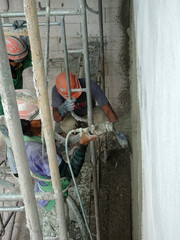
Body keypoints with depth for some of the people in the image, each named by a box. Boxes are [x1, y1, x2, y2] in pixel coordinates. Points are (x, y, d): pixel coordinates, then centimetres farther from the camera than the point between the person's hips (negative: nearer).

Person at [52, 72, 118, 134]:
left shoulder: (91, 86, -35)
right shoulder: (56, 90, -31)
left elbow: (108, 110, -32)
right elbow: (56, 119, -36)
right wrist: (63, 108, -58)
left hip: (89, 113, 0)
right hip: (72, 115, 0)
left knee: (102, 117, -31)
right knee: (69, 123, -34)